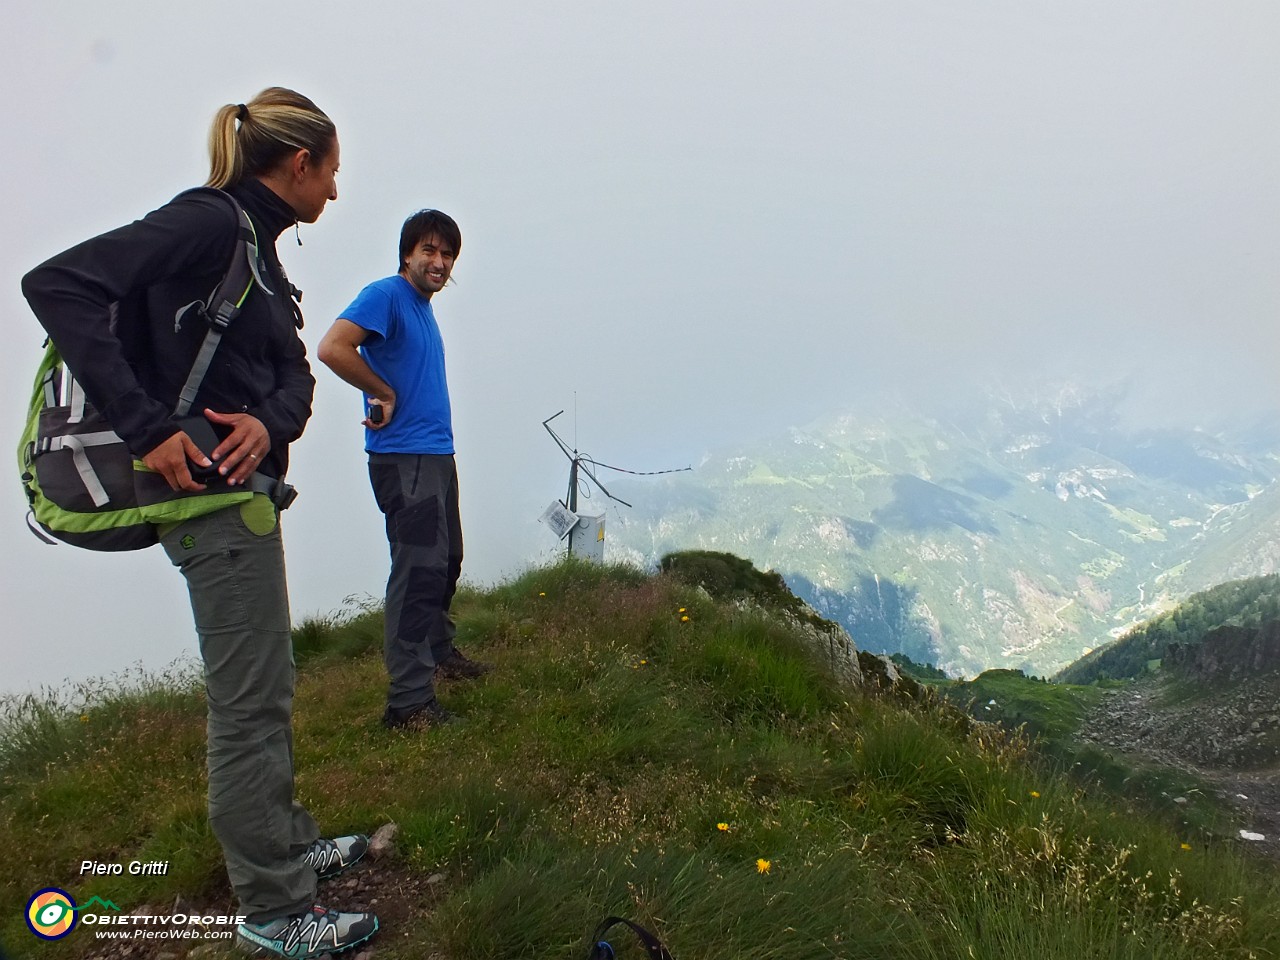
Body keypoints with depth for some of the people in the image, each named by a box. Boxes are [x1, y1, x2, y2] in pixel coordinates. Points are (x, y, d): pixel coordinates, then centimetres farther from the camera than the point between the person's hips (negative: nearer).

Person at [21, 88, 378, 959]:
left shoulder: (257, 247, 15)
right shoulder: (210, 221, -13)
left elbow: (296, 371, 9)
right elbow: (58, 284, -23)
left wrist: (271, 421, -14)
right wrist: (148, 427, -26)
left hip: (243, 487, 10)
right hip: (212, 494, -10)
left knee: (267, 690, 20)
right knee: (252, 705, -1)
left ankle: (290, 844, 37)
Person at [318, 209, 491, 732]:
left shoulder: (423, 306, 18)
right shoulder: (386, 295, -10)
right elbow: (332, 347, -24)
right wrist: (384, 394, -15)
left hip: (437, 455, 10)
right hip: (403, 459, -10)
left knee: (447, 560, 20)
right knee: (419, 569, -12)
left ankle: (441, 652, 39)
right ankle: (409, 701, -7)